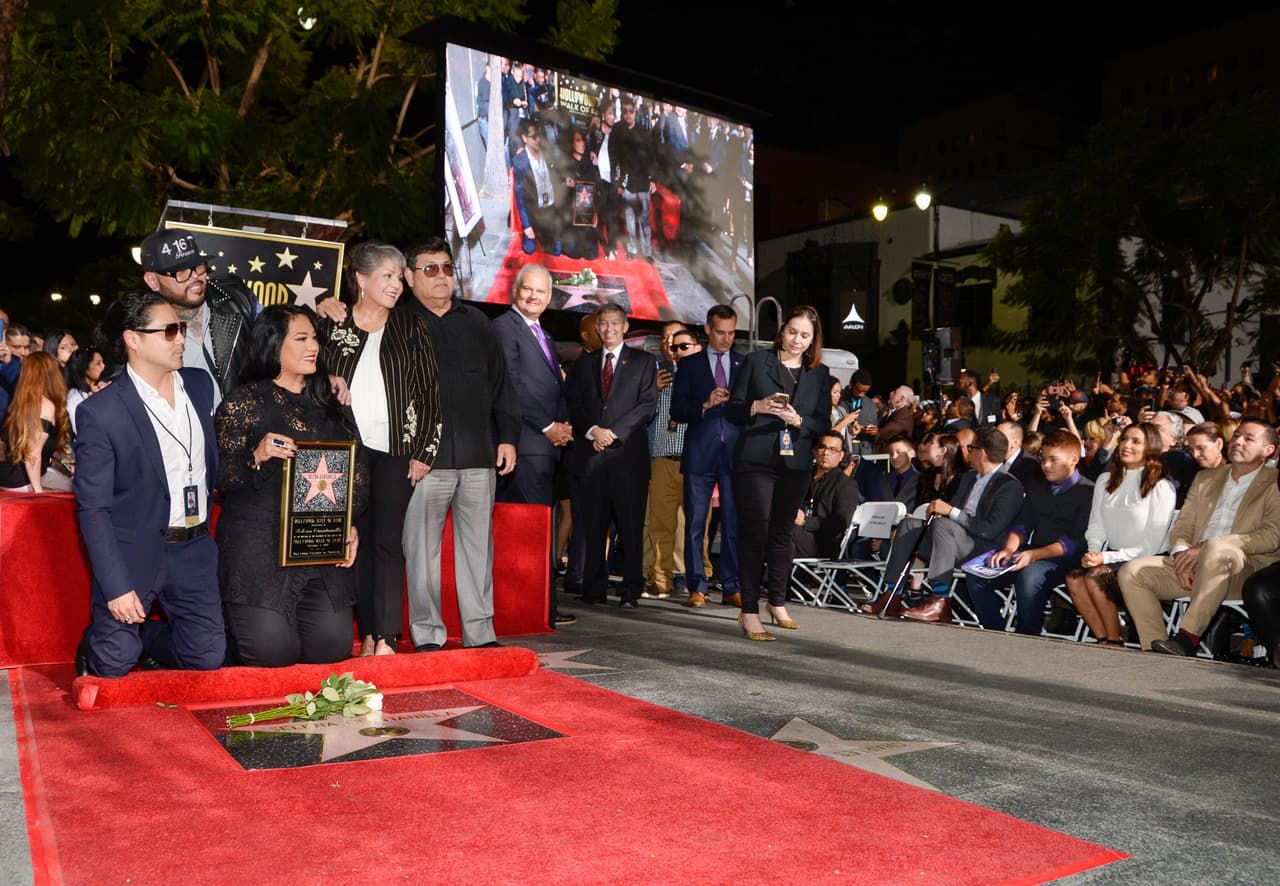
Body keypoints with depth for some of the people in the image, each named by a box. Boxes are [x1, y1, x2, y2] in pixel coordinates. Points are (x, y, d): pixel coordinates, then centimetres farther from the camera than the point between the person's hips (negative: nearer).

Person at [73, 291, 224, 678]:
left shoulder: (199, 384, 4)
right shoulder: (100, 412, -14)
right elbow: (93, 509, -13)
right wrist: (116, 585, -17)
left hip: (194, 551, 5)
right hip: (133, 554, -5)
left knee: (208, 657, 6)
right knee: (114, 665, 4)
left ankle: (145, 638, 34)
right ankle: (93, 648, 39)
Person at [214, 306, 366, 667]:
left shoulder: (326, 404, 16)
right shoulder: (244, 402, 0)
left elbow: (354, 470, 16)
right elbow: (218, 477, -4)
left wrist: (350, 524, 2)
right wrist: (256, 457, -22)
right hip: (259, 551, -5)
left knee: (332, 647, -4)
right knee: (272, 651, -11)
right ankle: (230, 627, 23)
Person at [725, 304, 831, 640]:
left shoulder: (820, 374, 12)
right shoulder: (756, 361, 4)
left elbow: (823, 422, 7)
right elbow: (731, 409, 2)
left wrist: (798, 420, -12)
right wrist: (758, 406, -17)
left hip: (795, 464, 3)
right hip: (755, 461, -3)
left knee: (783, 534, 11)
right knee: (755, 534, -6)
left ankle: (778, 603, 26)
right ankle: (750, 614, -2)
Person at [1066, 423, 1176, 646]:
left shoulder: (1161, 488, -3)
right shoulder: (1105, 481, 16)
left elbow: (1151, 545, -8)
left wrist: (1107, 557, -15)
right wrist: (1093, 552, -6)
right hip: (1109, 558, 5)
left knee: (1095, 576, -30)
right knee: (1074, 577, -25)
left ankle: (1114, 641, -15)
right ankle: (1103, 640, -18)